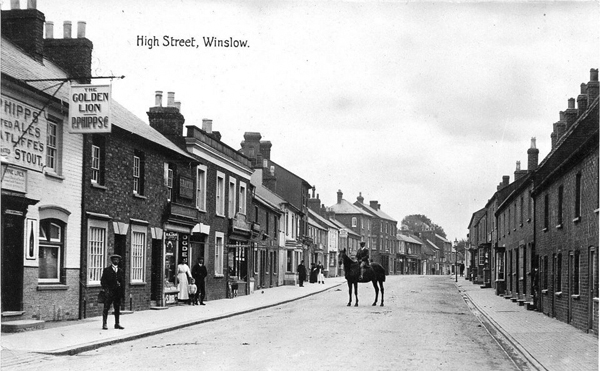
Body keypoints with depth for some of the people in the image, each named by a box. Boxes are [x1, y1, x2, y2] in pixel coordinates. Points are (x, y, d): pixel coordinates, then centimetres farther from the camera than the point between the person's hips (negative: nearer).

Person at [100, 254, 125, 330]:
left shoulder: (121, 271, 15)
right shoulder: (107, 270, 3)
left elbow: (123, 282, 14)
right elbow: (103, 281, 0)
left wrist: (122, 292, 4)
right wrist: (106, 289, -11)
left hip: (118, 292, 4)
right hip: (109, 292, -4)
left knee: (117, 309, 7)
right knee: (106, 308, -5)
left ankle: (117, 324, 14)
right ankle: (104, 324, -3)